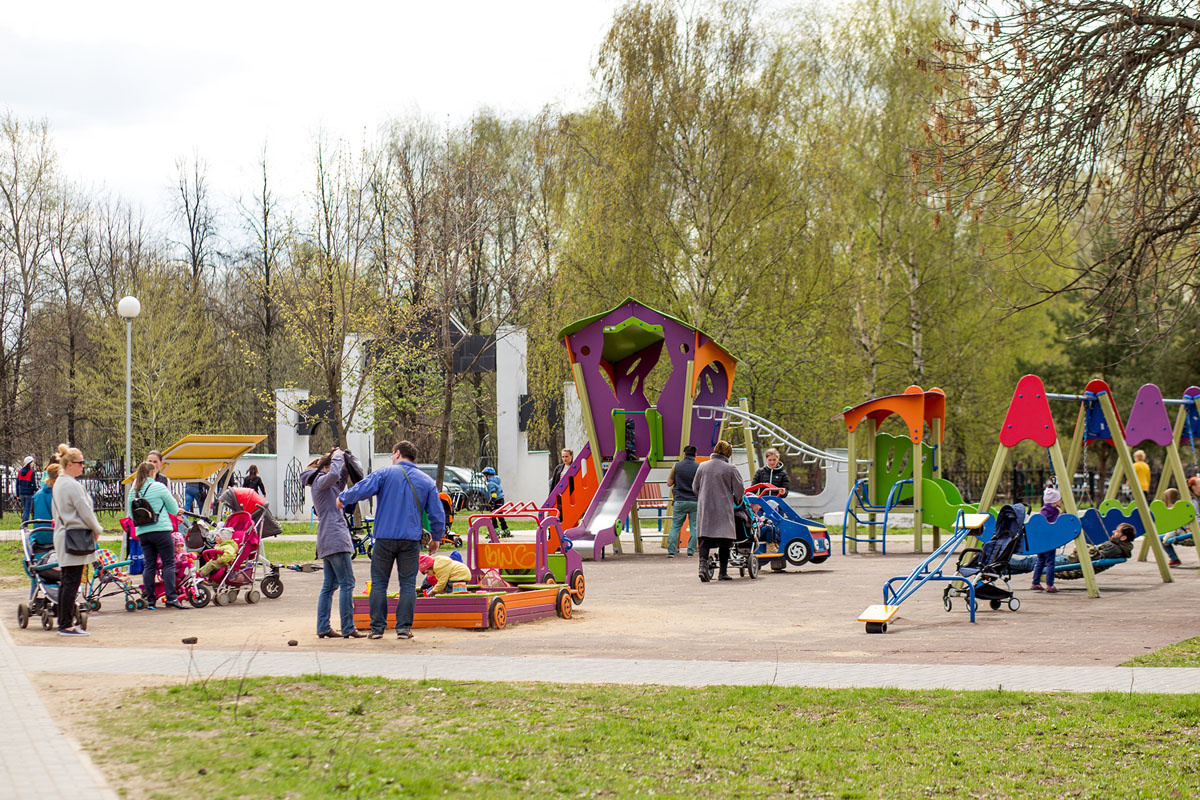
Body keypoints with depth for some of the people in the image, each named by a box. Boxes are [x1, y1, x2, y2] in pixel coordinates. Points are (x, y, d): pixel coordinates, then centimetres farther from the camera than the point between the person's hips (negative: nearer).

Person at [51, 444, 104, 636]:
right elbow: (85, 512, -15)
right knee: (72, 582, -7)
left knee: (66, 582, 13)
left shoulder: (58, 483, 14)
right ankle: (67, 626, -6)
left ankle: (63, 622, 17)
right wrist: (97, 530, 1)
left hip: (62, 534, 10)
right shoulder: (73, 485, -16)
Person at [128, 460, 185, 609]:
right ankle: (171, 597, -8)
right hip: (161, 530, -5)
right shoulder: (159, 487, -6)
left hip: (142, 532, 5)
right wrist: (176, 511, 22)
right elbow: (174, 508, 0)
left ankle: (149, 599, 8)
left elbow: (130, 513, 12)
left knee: (149, 565, 10)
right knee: (169, 563, -1)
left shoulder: (134, 490, 7)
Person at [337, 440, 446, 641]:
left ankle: (377, 627, 7)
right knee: (408, 584, 7)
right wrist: (436, 538, 22)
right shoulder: (427, 481, 9)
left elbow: (360, 490, -11)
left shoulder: (384, 474, 0)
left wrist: (342, 498, 8)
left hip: (385, 538, -2)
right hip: (411, 540, 2)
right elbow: (437, 515, 8)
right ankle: (404, 627, 3)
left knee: (379, 583, 7)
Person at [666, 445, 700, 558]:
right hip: (694, 502, -1)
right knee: (694, 527, 6)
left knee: (675, 526, 6)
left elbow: (669, 483, 5)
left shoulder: (676, 466, 0)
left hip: (680, 501, 1)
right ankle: (691, 552, 4)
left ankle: (671, 551, 1)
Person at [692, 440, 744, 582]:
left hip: (704, 508, 3)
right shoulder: (730, 469, -5)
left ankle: (703, 564, -18)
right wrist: (735, 500, 18)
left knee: (705, 539, 5)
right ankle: (723, 572, 8)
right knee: (724, 540, 5)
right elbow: (739, 489, -4)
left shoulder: (702, 466, 6)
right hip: (724, 509, -3)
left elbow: (695, 486, 14)